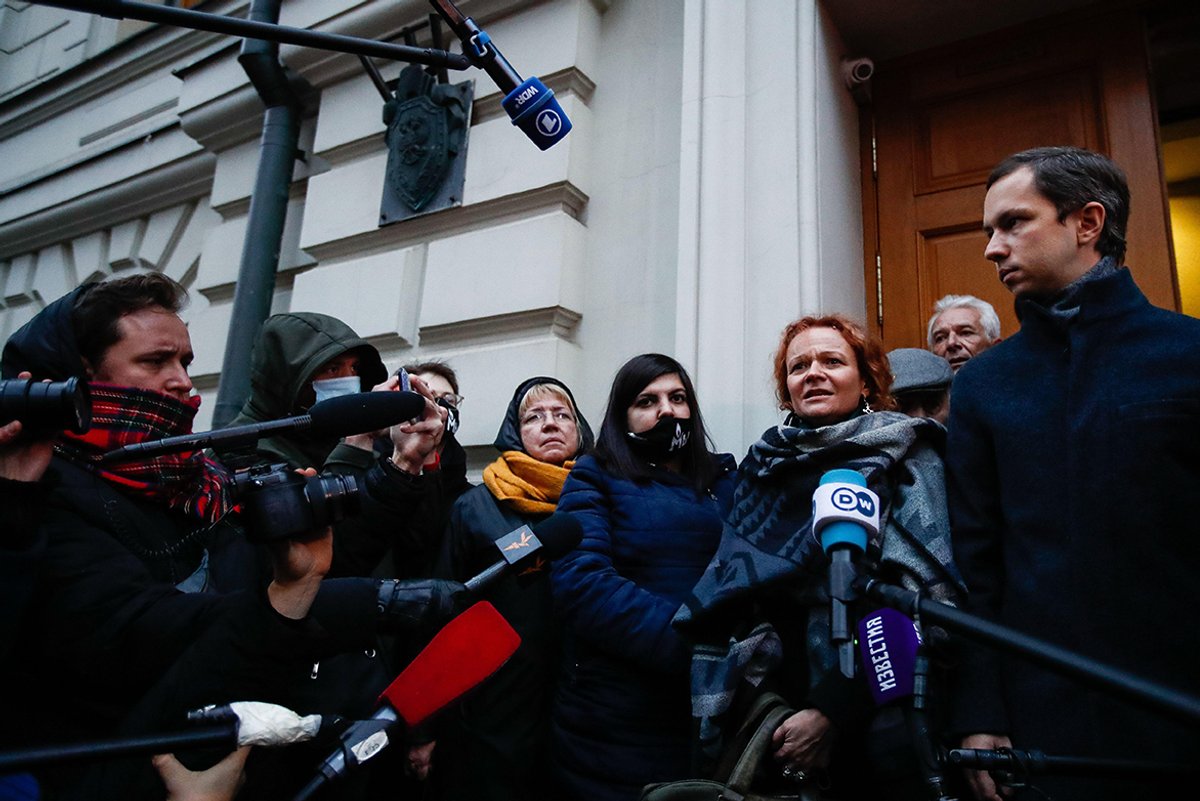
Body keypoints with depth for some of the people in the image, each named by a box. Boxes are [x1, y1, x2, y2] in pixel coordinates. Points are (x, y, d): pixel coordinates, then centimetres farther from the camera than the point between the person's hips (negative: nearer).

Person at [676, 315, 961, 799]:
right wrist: (763, 705, -3)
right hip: (772, 710, 4)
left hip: (875, 717, -3)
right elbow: (729, 594, 9)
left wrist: (831, 709, -18)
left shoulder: (904, 456, -3)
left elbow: (922, 593, -13)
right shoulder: (764, 466, 8)